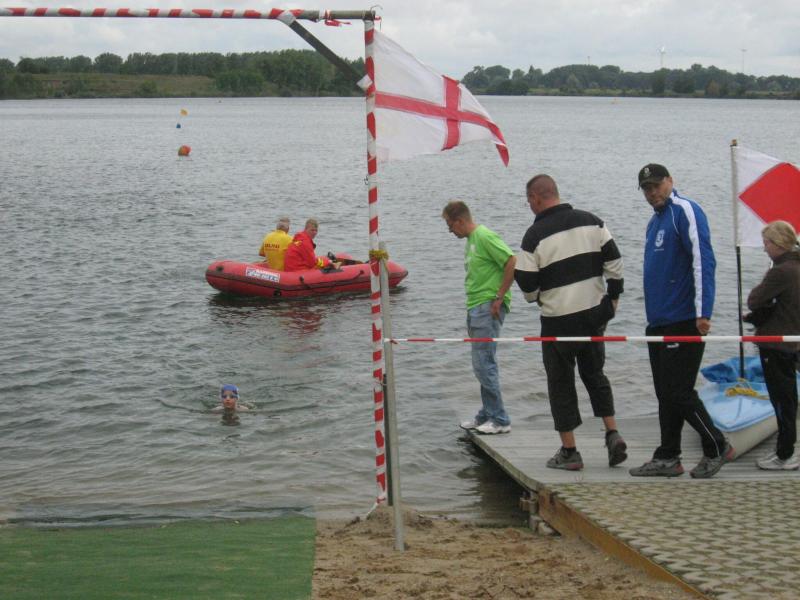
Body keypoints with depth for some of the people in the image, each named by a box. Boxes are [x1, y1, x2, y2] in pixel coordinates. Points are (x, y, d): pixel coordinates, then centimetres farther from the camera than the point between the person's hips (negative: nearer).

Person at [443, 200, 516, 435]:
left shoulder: (485, 237, -13)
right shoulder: (470, 240, 17)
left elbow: (512, 263, -20)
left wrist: (499, 298, -17)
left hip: (488, 307, -10)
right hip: (476, 308, 10)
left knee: (484, 364, -9)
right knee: (483, 364, 14)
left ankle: (499, 420, -4)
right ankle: (487, 415, 21)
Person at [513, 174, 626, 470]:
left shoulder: (535, 235, -12)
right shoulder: (591, 221, 1)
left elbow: (527, 284, -11)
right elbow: (614, 261, 2)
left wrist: (536, 297, 11)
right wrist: (613, 296, 12)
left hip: (558, 320, -4)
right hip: (594, 313, 4)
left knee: (561, 382, 8)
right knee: (595, 373, 21)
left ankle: (569, 452, 10)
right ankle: (613, 434, 8)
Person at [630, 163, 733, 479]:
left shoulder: (685, 211, -10)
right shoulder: (656, 219, 19)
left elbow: (703, 262, -18)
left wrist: (703, 312, -23)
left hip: (683, 321, -9)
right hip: (659, 322, 9)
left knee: (679, 391, -7)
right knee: (665, 393, 11)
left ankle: (717, 448, 10)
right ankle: (667, 458, 16)